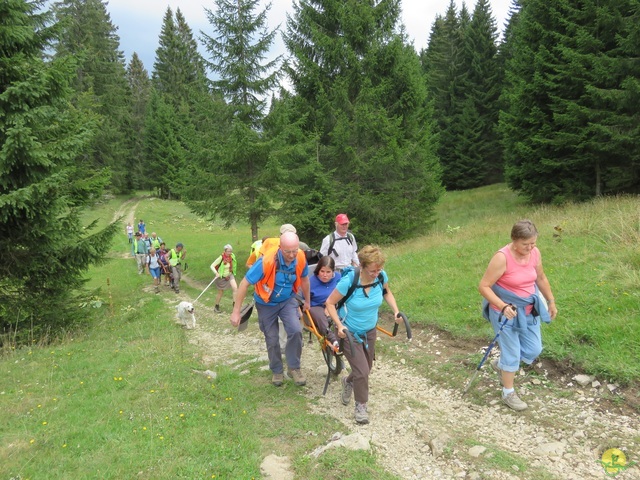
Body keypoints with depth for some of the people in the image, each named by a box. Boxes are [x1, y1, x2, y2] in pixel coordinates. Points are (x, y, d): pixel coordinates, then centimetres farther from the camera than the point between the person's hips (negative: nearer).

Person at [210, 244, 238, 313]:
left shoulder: (232, 256, -10)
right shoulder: (221, 258, -24)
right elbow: (212, 266, -24)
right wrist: (216, 273, -38)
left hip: (230, 275, 4)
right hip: (221, 277, -3)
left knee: (235, 288, -20)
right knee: (220, 293, 10)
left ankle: (235, 303, -8)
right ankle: (216, 307, 31)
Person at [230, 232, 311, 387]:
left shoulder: (300, 258, -22)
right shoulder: (266, 261, -34)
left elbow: (304, 278, 1)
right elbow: (245, 283, -27)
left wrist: (307, 301, 12)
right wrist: (236, 312, -25)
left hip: (288, 300, 2)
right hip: (266, 303, -2)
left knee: (296, 330, -19)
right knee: (272, 340, 7)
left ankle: (294, 367, 3)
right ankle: (277, 371, 33)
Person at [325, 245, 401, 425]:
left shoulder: (381, 276, -19)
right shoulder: (349, 281, -32)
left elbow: (387, 292, 5)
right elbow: (330, 303, -18)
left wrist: (395, 310, -9)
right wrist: (339, 325, -30)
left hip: (370, 331, 5)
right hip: (349, 332, -5)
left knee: (366, 368, 20)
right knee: (362, 371, -9)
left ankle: (348, 382, 54)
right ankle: (361, 406, 18)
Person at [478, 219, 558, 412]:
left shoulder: (534, 253, -6)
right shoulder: (502, 258, -25)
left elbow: (541, 278, 12)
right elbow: (483, 286, -23)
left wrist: (551, 301, 17)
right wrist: (503, 306, -32)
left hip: (528, 310, 6)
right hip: (506, 311, -6)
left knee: (534, 350, 13)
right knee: (512, 352, 4)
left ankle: (500, 364, 40)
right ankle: (508, 393, 26)